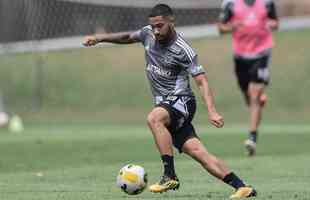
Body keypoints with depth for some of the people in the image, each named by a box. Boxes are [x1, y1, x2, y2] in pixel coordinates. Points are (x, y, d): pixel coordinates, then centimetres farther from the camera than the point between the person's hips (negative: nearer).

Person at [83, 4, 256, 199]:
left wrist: (212, 111, -31)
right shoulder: (148, 34, 4)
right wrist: (99, 38, 16)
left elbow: (202, 81, -19)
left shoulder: (183, 50, -15)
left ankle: (170, 176, -35)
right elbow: (127, 37, 25)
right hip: (164, 104, 6)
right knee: (197, 151, -5)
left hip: (180, 100, -6)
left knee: (154, 118, -36)